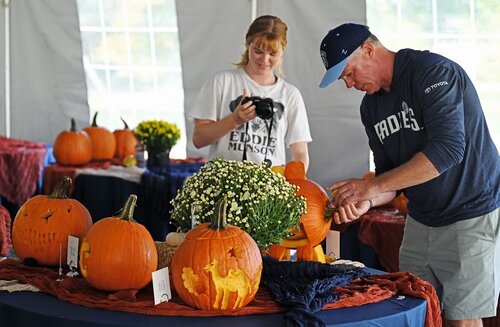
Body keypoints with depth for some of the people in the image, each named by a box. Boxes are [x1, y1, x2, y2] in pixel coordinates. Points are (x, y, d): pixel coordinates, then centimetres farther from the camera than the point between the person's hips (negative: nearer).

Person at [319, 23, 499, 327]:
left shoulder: (433, 71, -17)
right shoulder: (371, 106, 7)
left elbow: (448, 149, -28)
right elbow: (390, 174, 8)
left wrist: (372, 186, -26)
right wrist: (367, 202, -15)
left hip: (473, 215, -8)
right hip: (421, 220, 8)